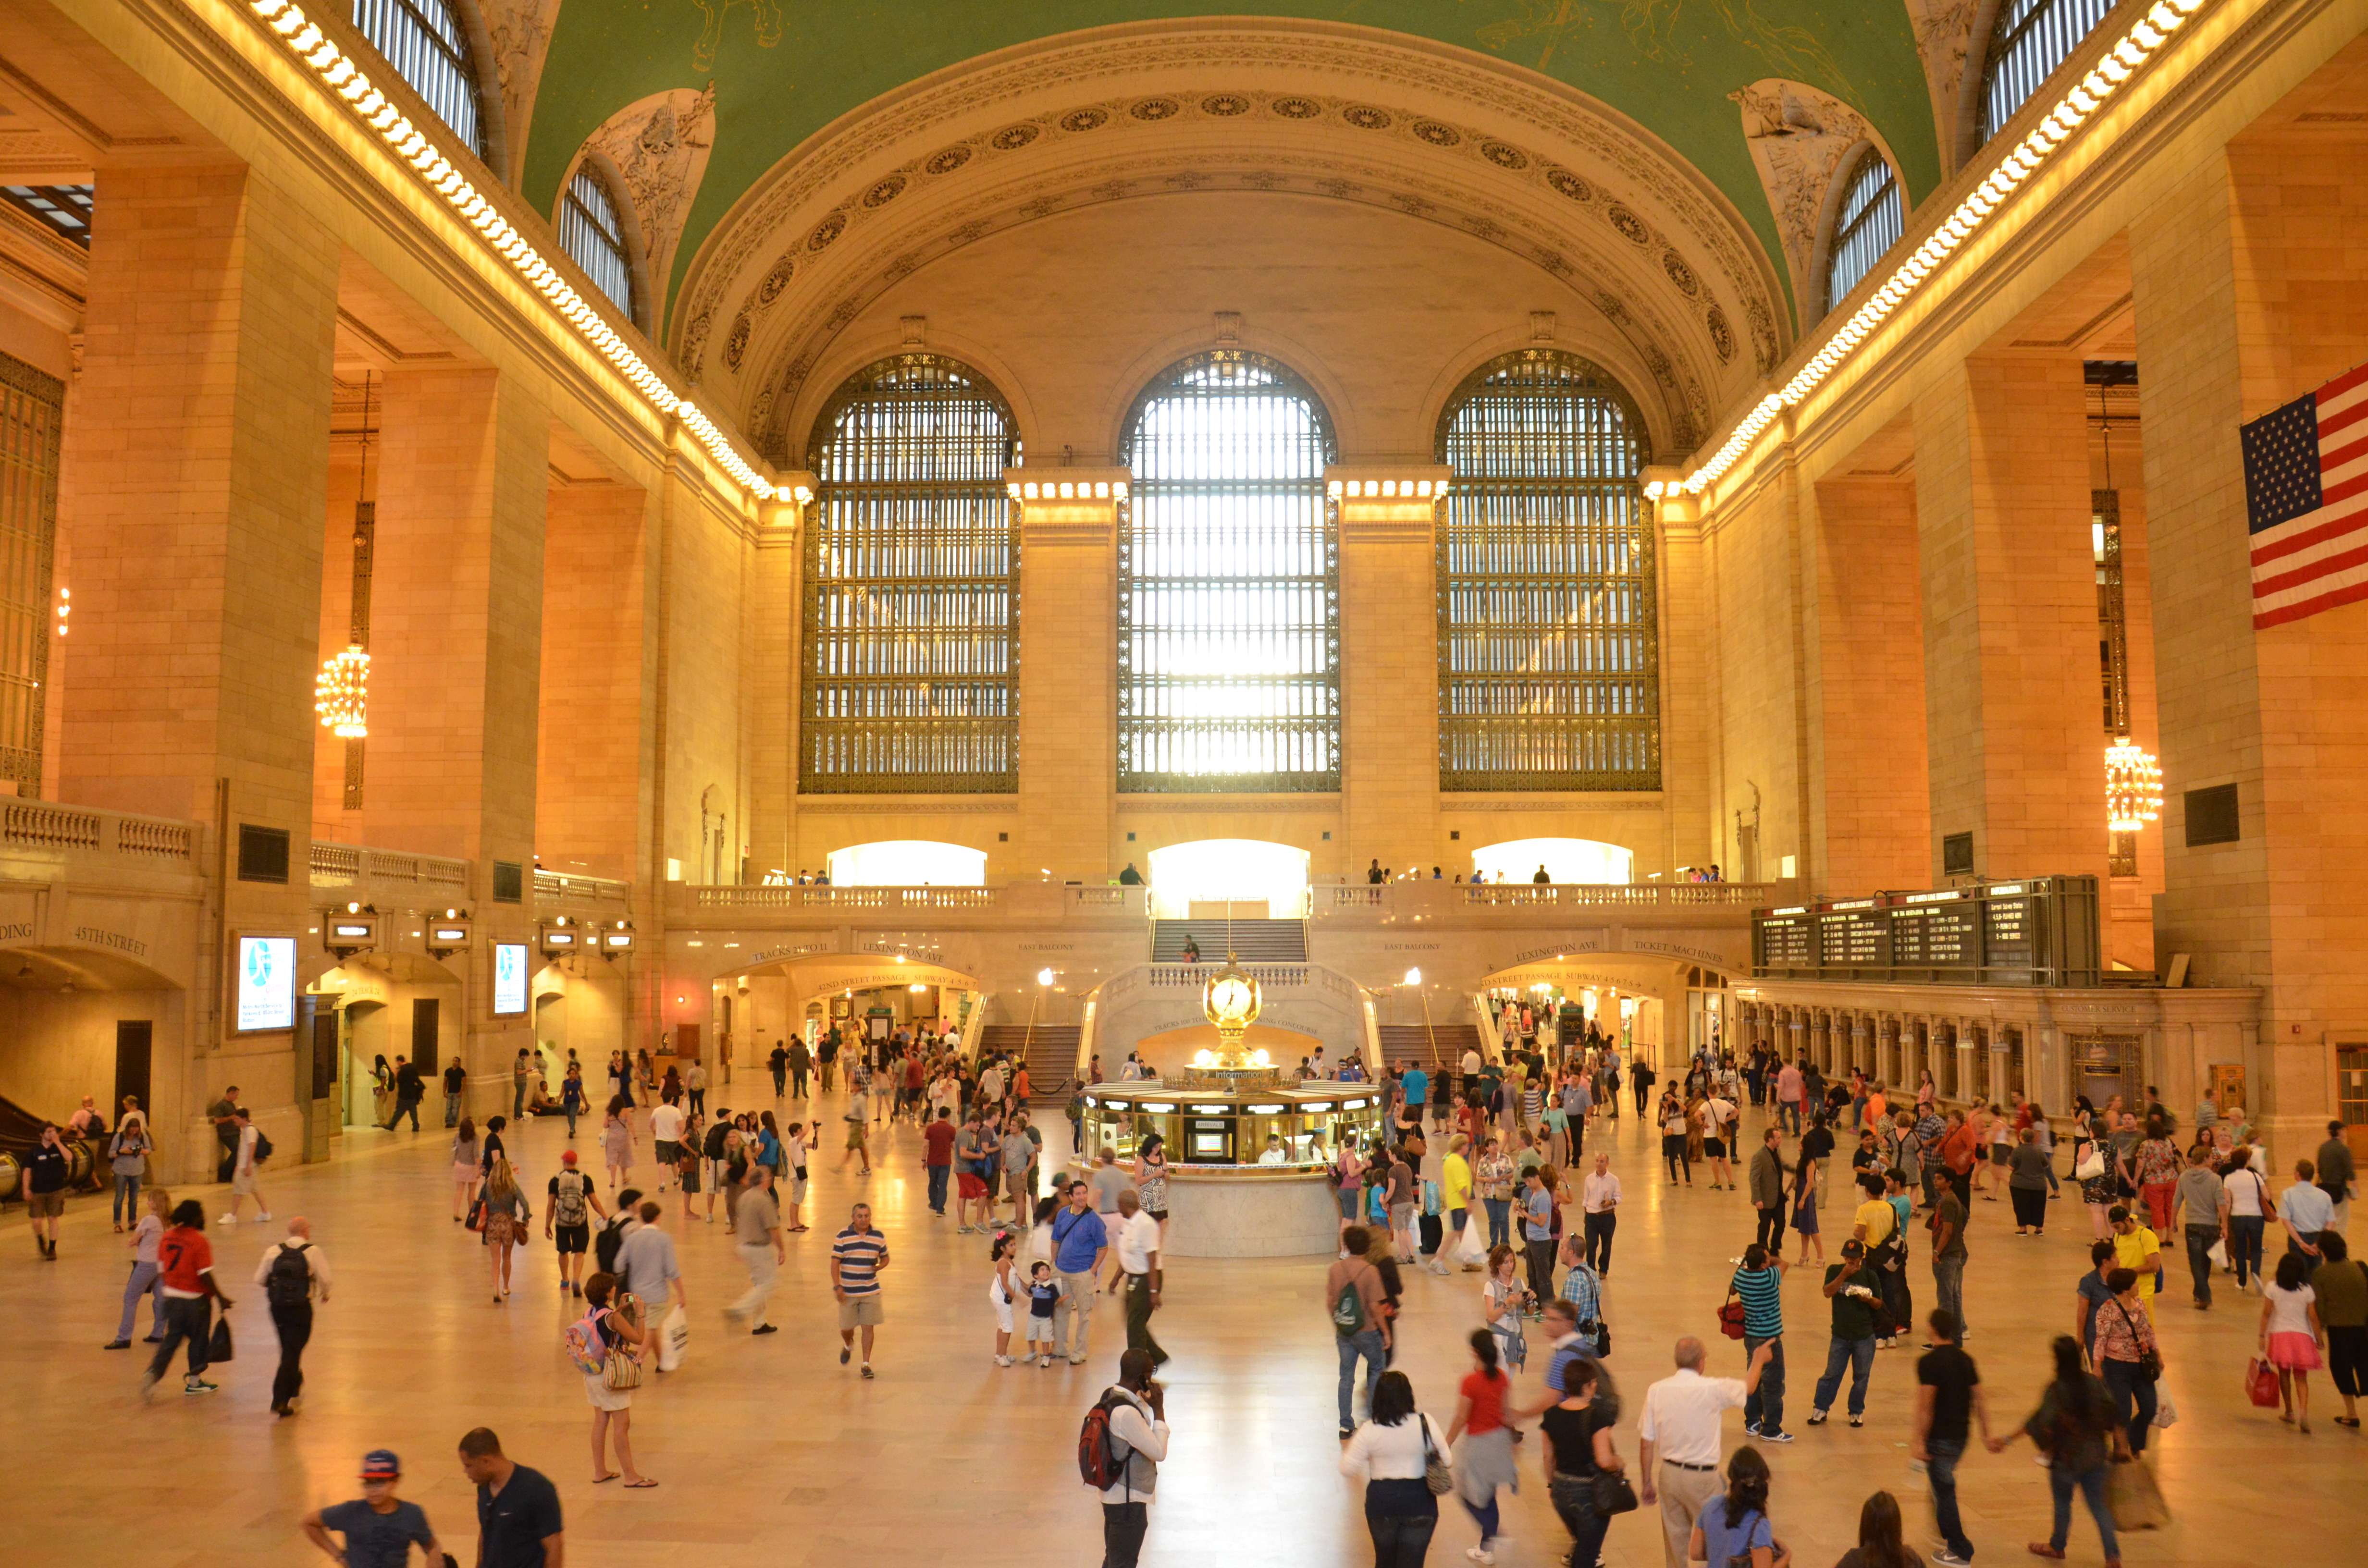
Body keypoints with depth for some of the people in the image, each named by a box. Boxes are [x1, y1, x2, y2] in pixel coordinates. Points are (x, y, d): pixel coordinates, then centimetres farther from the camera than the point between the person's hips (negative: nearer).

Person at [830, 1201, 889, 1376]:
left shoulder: (878, 1237, 2)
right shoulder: (842, 1237, -5)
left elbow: (885, 1258, 14)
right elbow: (835, 1263, -5)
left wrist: (880, 1266, -8)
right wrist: (837, 1286, -13)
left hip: (871, 1292, 1)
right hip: (848, 1292, -1)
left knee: (868, 1327, 0)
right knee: (846, 1327, 7)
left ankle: (866, 1364, 11)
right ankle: (848, 1346, 42)